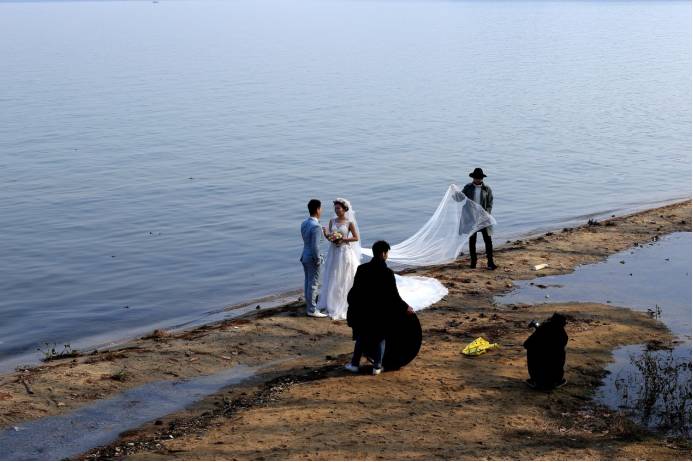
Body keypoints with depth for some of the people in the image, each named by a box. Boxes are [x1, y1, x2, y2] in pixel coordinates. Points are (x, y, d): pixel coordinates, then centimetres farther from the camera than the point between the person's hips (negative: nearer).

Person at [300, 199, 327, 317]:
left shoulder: (304, 223, 4)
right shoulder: (315, 226, -23)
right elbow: (315, 246, -24)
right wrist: (318, 260, -14)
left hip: (305, 256, 9)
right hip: (312, 258, -9)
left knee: (307, 283, 17)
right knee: (313, 284, 1)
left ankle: (310, 306, 29)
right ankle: (312, 310, 8)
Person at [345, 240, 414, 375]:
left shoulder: (362, 269, -7)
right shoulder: (387, 273, -16)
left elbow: (355, 290, -1)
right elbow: (393, 295, -12)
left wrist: (353, 306, 15)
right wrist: (405, 308, 2)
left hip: (362, 311, 3)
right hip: (381, 312, -3)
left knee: (361, 337, 18)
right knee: (380, 338, 14)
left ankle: (355, 364, 21)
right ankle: (377, 366, 16)